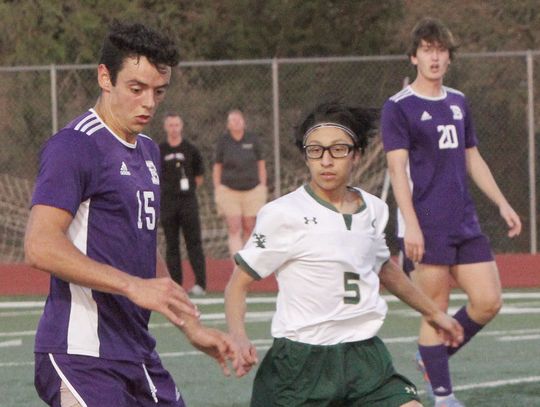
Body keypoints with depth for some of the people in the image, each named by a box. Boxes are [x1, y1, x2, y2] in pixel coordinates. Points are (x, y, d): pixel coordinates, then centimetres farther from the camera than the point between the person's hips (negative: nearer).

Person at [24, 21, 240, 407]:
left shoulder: (147, 151, 18)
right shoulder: (74, 146, -11)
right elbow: (41, 245, -22)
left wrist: (191, 327, 27)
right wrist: (134, 286, -26)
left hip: (139, 356, 9)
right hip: (82, 357, -9)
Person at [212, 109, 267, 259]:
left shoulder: (252, 140, 2)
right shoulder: (223, 141, 1)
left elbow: (261, 164, 9)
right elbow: (217, 167, 6)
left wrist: (263, 188, 5)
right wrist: (217, 191, 2)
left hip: (252, 190, 1)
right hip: (229, 190, -1)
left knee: (249, 229, 2)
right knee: (234, 230, -10)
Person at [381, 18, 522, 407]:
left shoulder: (458, 102, 15)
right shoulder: (399, 108, -5)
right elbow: (398, 168, -11)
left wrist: (502, 203, 16)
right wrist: (411, 225, -20)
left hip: (465, 224, 6)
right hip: (426, 228, -6)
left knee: (489, 302, 0)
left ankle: (433, 356, 21)